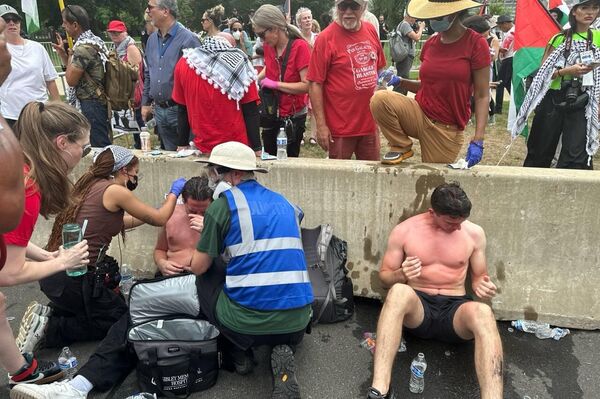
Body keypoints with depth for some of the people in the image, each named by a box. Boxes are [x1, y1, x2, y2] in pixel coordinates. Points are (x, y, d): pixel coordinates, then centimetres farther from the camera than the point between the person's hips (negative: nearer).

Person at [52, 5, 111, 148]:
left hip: (91, 103, -10)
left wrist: (70, 55, -4)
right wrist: (62, 53, 13)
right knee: (103, 143, 14)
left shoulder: (83, 47, -17)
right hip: (100, 100, 10)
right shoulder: (93, 40, 14)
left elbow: (71, 80, -16)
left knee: (98, 145, -6)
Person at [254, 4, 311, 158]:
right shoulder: (268, 46, 0)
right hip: (271, 114, 6)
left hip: (293, 116, -6)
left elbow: (307, 85, -24)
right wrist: (255, 79, 2)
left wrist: (275, 84, -21)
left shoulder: (300, 46, -19)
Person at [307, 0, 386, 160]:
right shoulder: (326, 37, -10)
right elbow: (315, 84, -12)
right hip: (341, 128, -5)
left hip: (370, 123, 5)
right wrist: (321, 125, -15)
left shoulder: (371, 31, 5)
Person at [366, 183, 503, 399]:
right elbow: (384, 277, 5)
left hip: (454, 308, 1)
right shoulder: (404, 231, -2)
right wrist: (401, 274, -19)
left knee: (483, 312, -35)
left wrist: (482, 286, -11)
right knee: (399, 291, -38)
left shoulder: (474, 233, 2)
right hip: (417, 306, -1)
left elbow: (479, 276, 14)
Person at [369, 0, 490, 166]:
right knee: (379, 99, -21)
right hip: (420, 114, 3)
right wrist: (400, 82, -3)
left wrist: (477, 141, -18)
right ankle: (401, 147, -1)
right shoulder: (430, 44, 5)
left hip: (447, 129, -3)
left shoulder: (475, 43, -9)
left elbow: (482, 96, -9)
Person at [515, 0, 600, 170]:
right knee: (541, 151, 9)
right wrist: (567, 71, -18)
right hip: (553, 100, -1)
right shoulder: (560, 38, 1)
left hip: (581, 103, 1)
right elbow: (543, 73, -4)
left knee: (577, 157, -9)